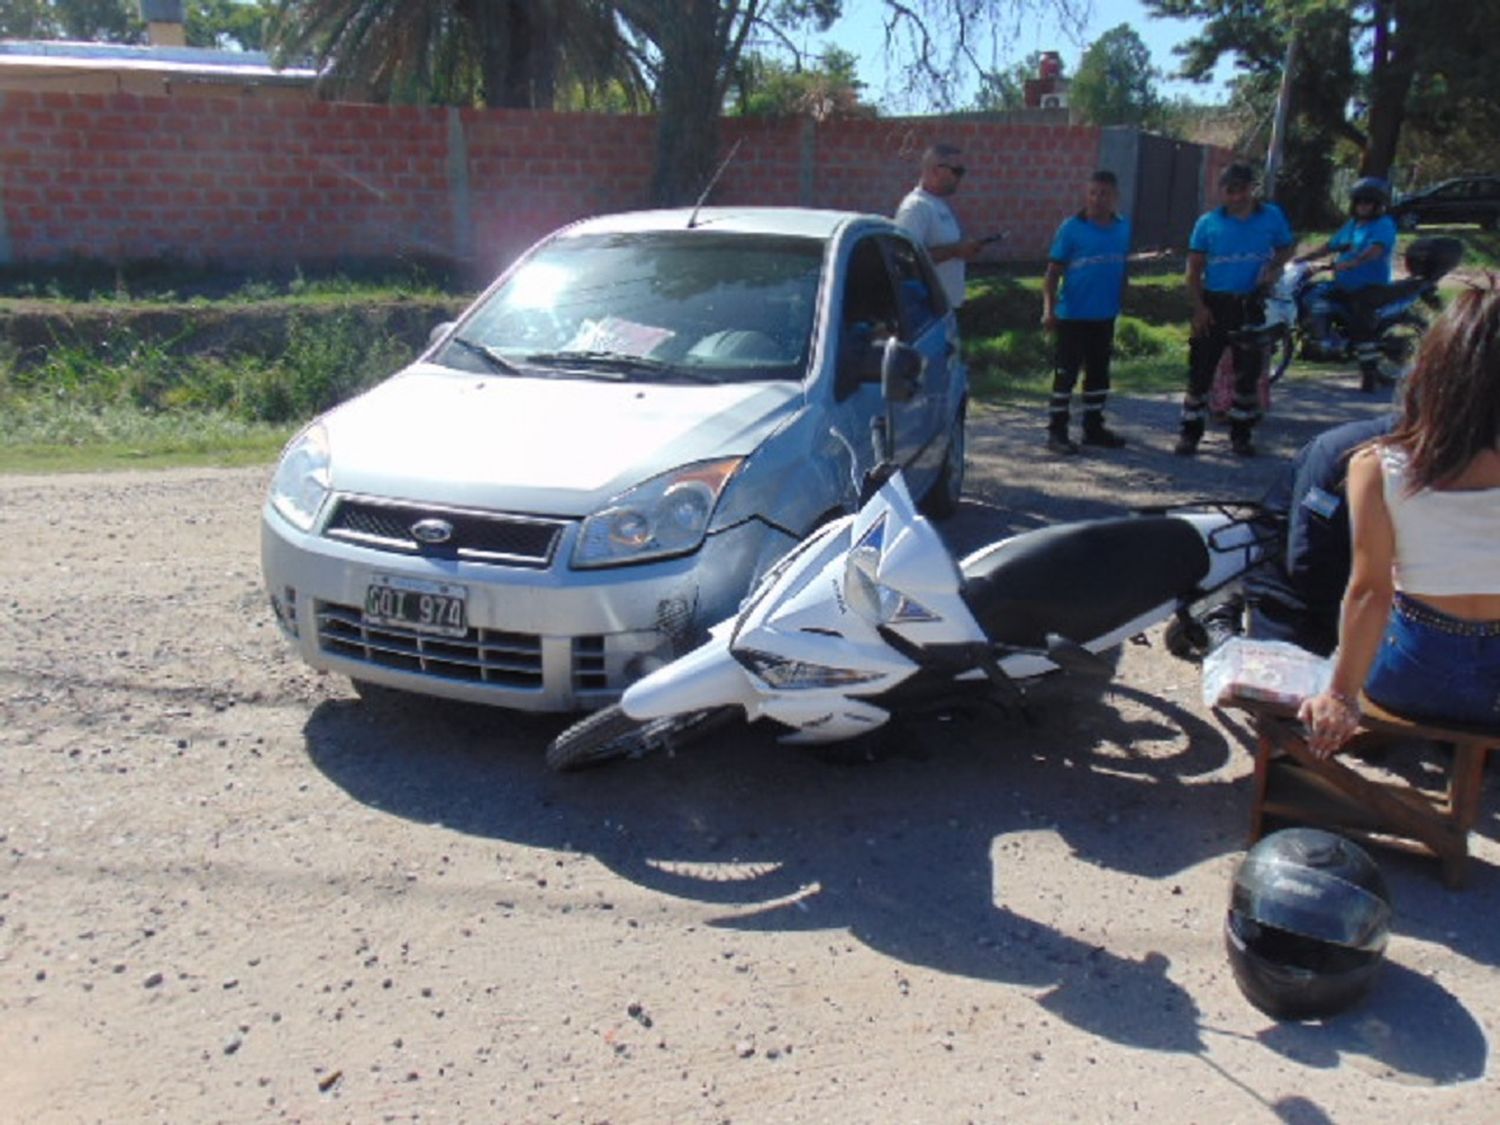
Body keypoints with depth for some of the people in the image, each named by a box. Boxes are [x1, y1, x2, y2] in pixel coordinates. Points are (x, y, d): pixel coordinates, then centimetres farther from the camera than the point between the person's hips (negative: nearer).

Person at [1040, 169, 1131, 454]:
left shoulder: (1123, 228, 4)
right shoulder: (1071, 228, -10)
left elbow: (1122, 269, 13)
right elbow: (1053, 272, -11)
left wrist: (1122, 306, 14)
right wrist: (1049, 308, -21)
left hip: (1105, 316, 5)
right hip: (1073, 316, -5)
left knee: (1099, 373, 14)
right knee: (1066, 373, -1)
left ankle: (1094, 427, 26)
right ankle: (1057, 432, 5)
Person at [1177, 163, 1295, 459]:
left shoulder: (1271, 217, 2)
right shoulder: (1208, 222, -2)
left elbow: (1286, 248, 15)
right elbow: (1194, 268, 0)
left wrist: (1273, 268, -8)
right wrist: (1199, 307, -9)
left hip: (1250, 305, 2)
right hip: (1214, 304, -1)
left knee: (1249, 372, 8)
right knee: (1200, 370, -2)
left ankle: (1240, 434, 21)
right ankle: (1190, 433, 7)